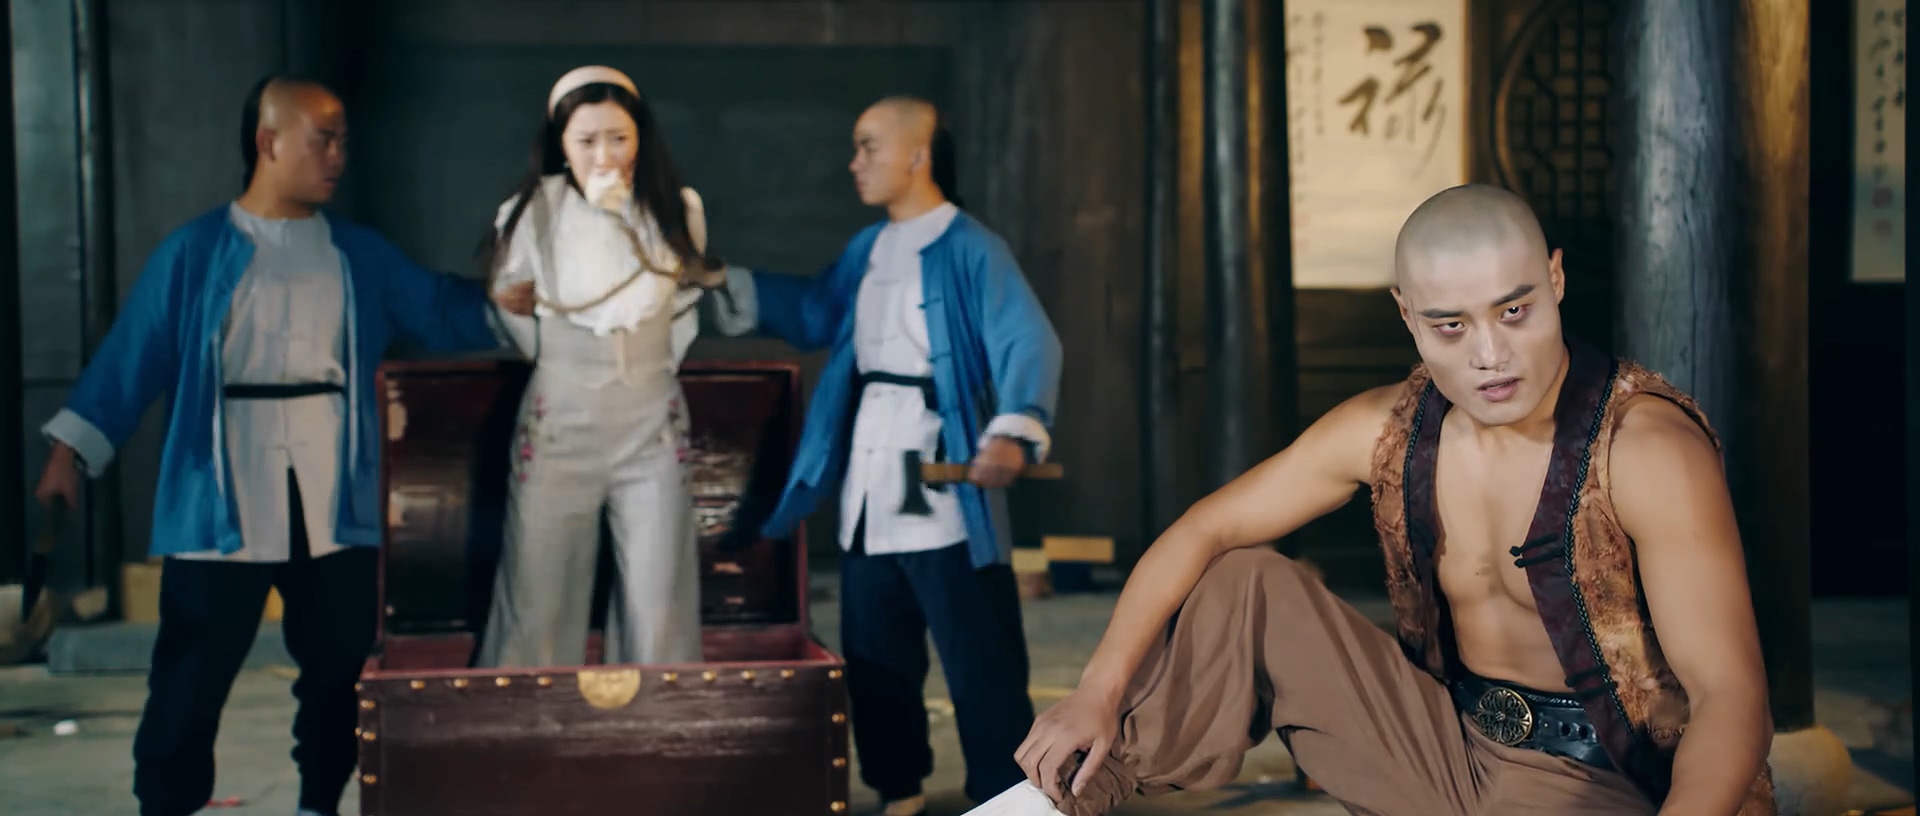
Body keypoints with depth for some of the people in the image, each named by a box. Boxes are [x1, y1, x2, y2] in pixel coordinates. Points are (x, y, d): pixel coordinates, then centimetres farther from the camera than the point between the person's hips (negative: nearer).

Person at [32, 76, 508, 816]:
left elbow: (441, 311, 14)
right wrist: (71, 450, -3)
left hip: (334, 501, 4)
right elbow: (130, 357, 1)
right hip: (222, 504, -3)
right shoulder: (192, 254, 2)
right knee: (192, 677, 0)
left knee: (341, 666, 10)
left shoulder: (360, 256, 12)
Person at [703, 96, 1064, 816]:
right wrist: (725, 286, 23)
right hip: (868, 484, 8)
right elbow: (816, 314, 29)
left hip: (942, 487, -8)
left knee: (979, 654, -4)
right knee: (873, 650, 16)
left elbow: (1028, 343, -22)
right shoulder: (866, 250, 13)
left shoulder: (970, 249, -12)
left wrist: (1015, 430, -39)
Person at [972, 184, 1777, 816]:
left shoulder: (1648, 448, -22)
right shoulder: (1387, 430, -5)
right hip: (1448, 746, 5)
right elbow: (1204, 532, 0)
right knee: (1245, 586, -2)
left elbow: (1729, 696, -25)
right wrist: (1100, 689, -10)